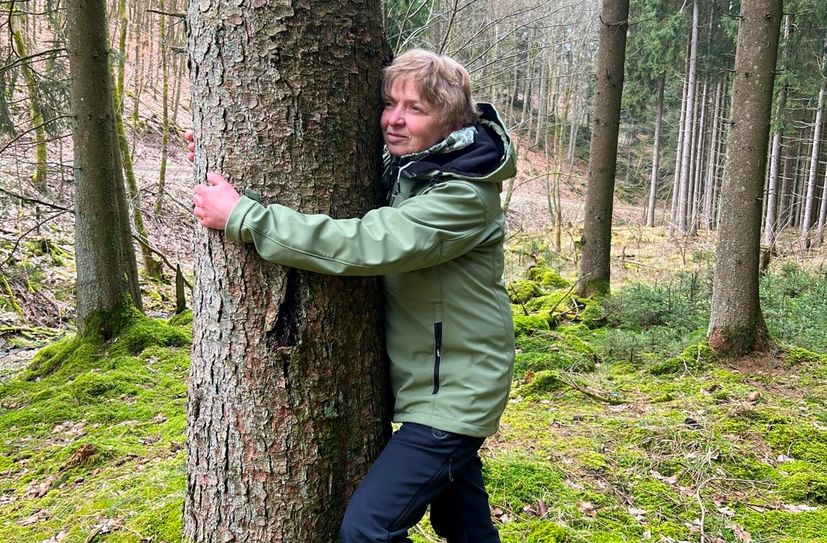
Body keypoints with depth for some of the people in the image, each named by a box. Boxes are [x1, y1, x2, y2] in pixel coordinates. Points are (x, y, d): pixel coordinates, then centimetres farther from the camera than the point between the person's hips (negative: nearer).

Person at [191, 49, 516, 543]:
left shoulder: (465, 195, -23)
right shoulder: (399, 170, 3)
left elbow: (364, 245, -34)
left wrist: (241, 216, -29)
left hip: (454, 390, -8)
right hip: (429, 381, 8)